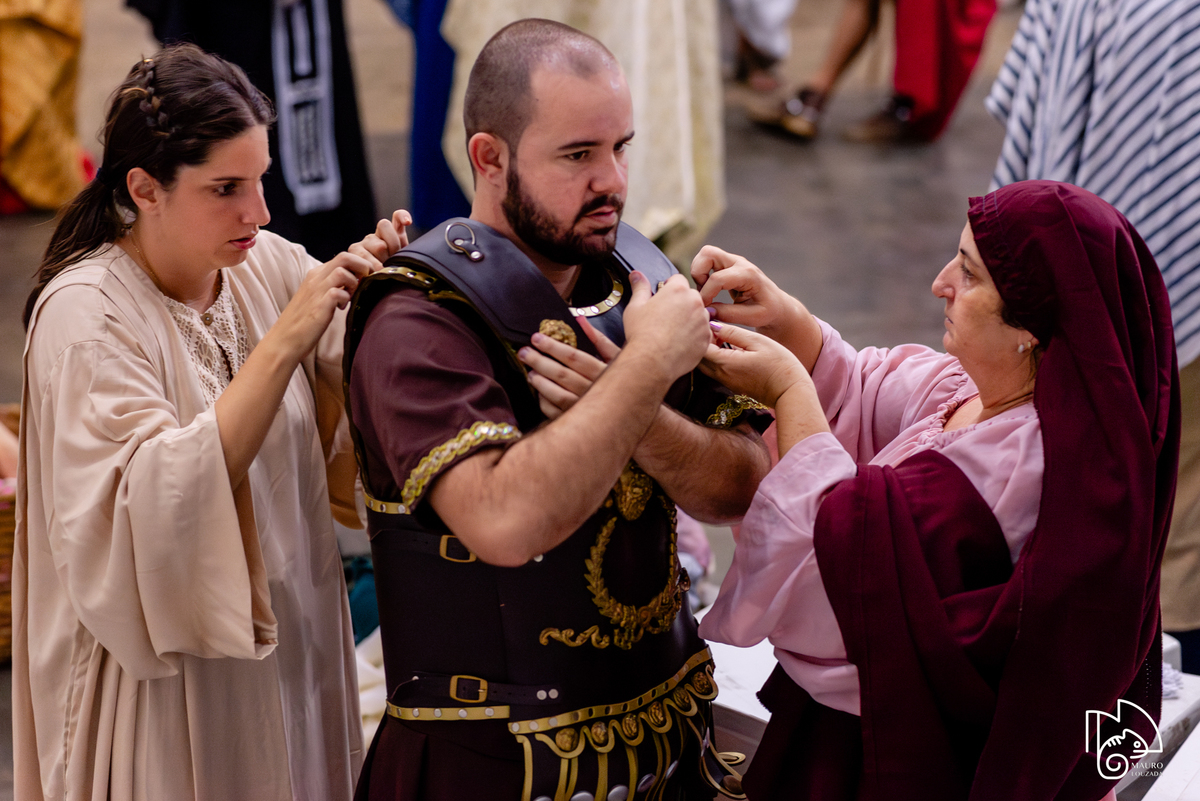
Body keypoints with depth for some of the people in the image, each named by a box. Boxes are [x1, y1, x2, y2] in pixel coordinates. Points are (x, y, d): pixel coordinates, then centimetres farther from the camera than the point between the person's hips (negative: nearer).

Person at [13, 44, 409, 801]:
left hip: (293, 639, 5)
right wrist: (282, 344, -32)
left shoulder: (270, 264, -2)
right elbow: (156, 508, -29)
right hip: (173, 674, -5)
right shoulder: (87, 313, -17)